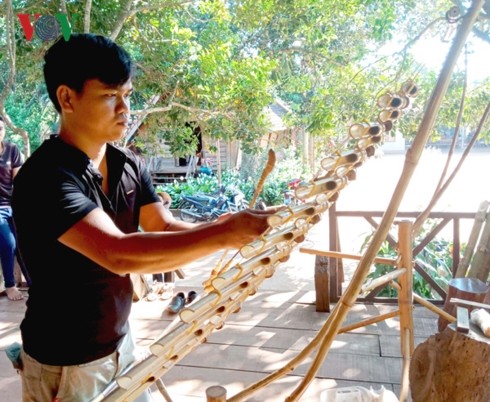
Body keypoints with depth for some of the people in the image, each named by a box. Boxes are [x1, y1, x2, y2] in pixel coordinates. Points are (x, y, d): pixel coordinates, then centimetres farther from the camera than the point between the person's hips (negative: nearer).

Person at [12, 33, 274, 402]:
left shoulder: (130, 167, -1)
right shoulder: (45, 177, -26)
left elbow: (166, 229, -8)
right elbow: (118, 254, -37)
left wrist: (229, 229, -25)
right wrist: (224, 234, -37)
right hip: (64, 363, -6)